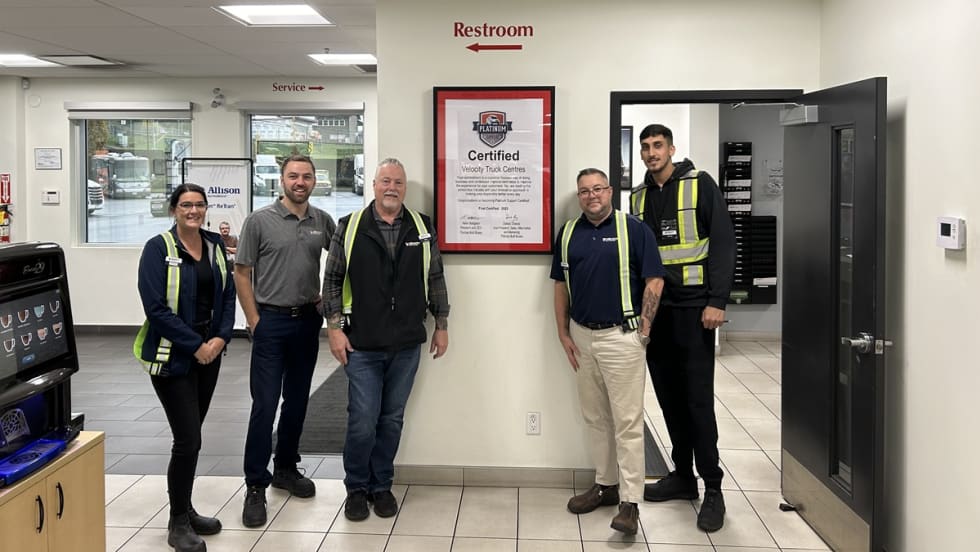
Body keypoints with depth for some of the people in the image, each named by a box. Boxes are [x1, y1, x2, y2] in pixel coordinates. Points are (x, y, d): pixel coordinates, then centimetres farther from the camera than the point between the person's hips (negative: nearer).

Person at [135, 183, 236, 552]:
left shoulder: (215, 245, 8)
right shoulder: (158, 249, -10)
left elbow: (227, 296, 9)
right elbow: (156, 308, -16)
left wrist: (220, 339, -6)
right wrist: (196, 345, -15)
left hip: (209, 352, 6)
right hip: (172, 355, -5)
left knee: (190, 436, 13)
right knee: (188, 439, -7)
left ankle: (185, 511, 27)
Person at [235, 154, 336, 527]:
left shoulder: (322, 221, 4)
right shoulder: (259, 220, -6)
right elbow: (242, 273, -4)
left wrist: (326, 298, 8)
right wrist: (254, 320, -7)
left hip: (308, 320, 4)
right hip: (271, 320, -4)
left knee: (297, 401, 13)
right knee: (265, 404, -5)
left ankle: (286, 469, 28)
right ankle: (255, 486, 3)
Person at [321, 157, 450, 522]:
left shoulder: (422, 228, 5)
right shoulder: (350, 227, -1)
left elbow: (435, 279, 10)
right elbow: (332, 279, 2)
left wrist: (441, 324, 9)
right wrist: (334, 327, -4)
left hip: (407, 344, 2)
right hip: (362, 344, -2)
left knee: (392, 420, 11)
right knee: (362, 421, 0)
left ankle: (381, 486, 27)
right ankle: (356, 488, 21)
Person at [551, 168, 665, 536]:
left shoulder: (633, 229, -6)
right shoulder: (568, 234, 8)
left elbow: (654, 281, -6)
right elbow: (561, 286, 12)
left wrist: (642, 329, -9)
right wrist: (564, 334, 7)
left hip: (621, 336, -5)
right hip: (581, 336, 5)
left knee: (627, 421, -3)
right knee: (594, 417, 14)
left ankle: (630, 501, 1)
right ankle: (605, 484, 27)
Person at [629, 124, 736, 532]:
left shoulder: (699, 184, -3)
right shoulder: (639, 196, 11)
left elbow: (723, 243, -8)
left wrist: (717, 301, -15)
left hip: (692, 307, -5)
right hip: (653, 309, 5)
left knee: (698, 399, -5)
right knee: (669, 396, 10)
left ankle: (713, 489, 5)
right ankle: (683, 475, 23)